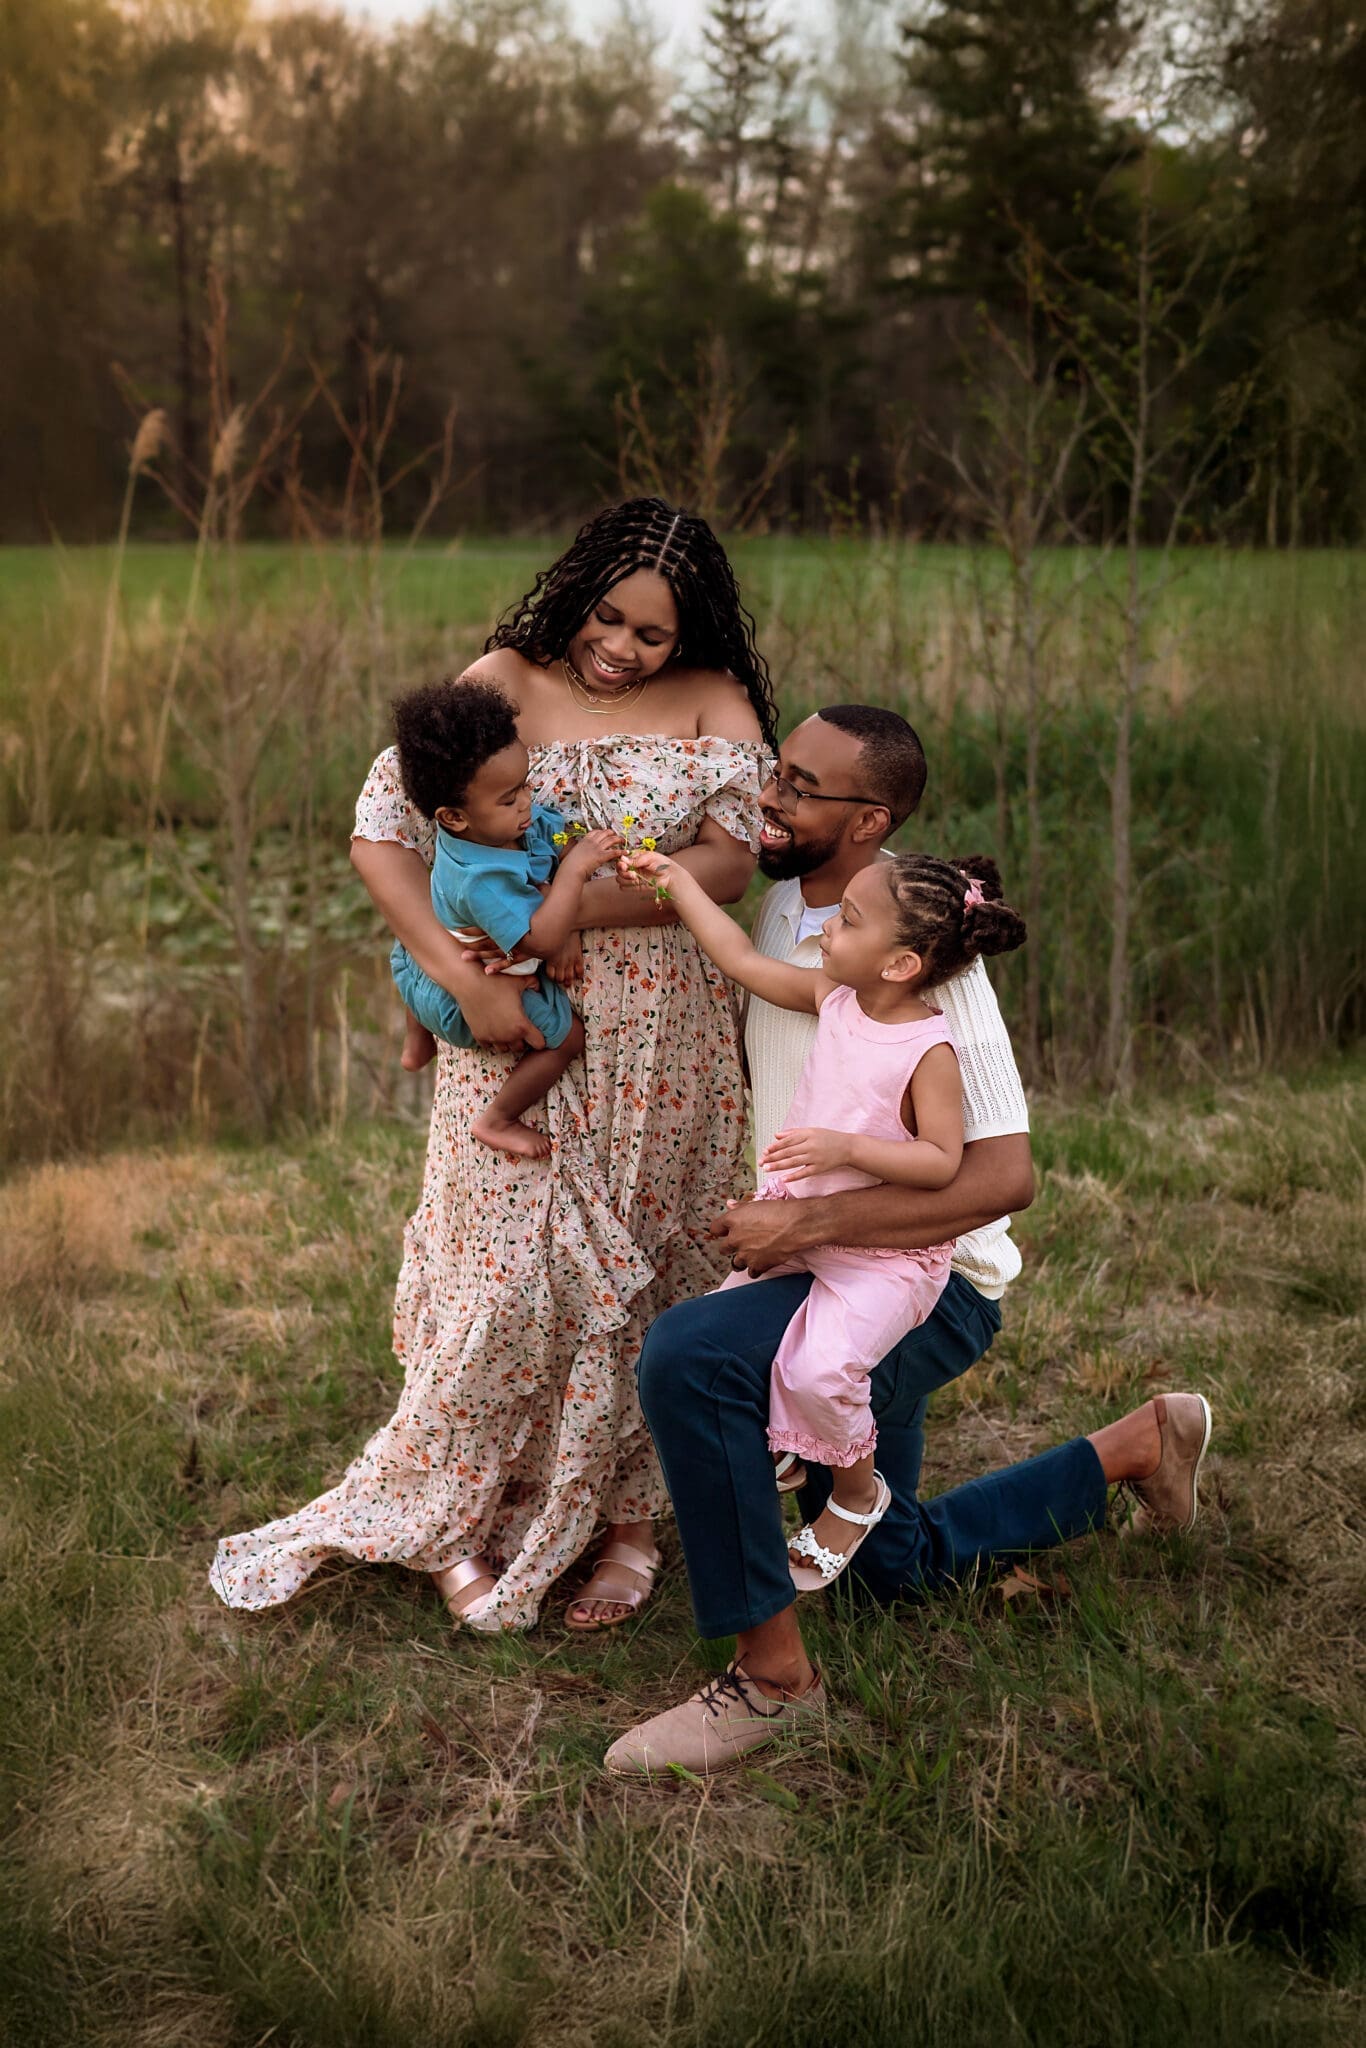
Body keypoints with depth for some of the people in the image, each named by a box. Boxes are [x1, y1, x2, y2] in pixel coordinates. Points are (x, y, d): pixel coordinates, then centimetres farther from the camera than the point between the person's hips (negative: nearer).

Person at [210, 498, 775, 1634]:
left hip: (663, 1041, 1)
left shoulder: (714, 701, 0)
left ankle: (629, 1517, 28)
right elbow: (379, 829, -9)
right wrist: (465, 977, -20)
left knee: (640, 1270, 11)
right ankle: (451, 1521, 23)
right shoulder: (506, 682, -3)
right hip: (517, 1030, -1)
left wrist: (575, 913, -20)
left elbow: (732, 858, -12)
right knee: (508, 1272, 1)